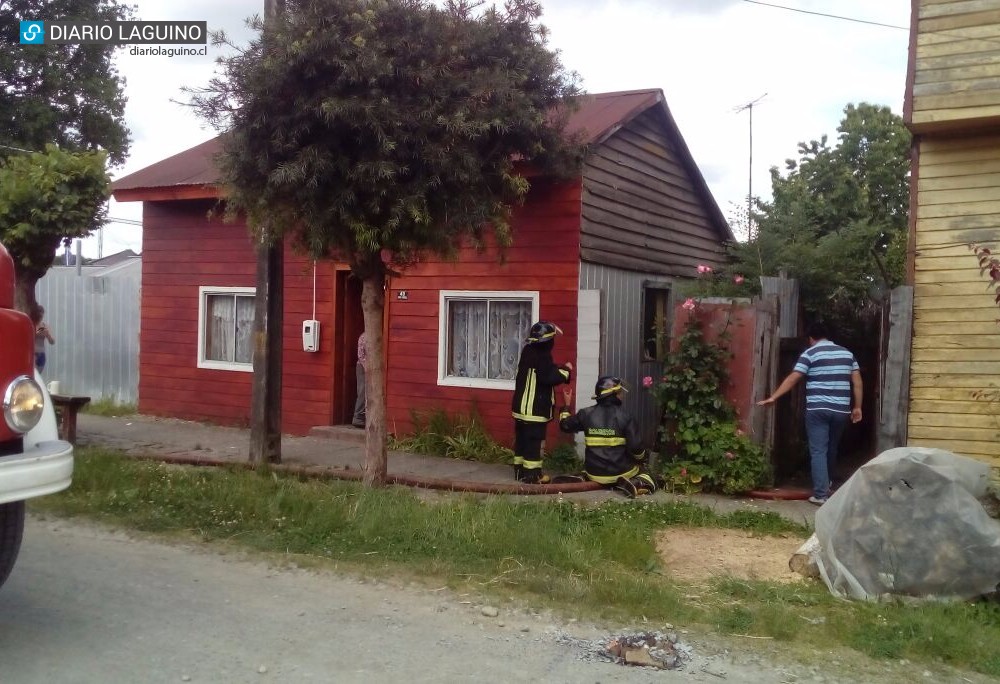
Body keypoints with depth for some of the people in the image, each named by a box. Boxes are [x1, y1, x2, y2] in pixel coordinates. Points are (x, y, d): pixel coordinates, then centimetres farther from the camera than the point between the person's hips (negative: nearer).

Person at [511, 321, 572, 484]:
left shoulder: (529, 351, 11)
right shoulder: (542, 356, -17)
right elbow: (549, 377, -21)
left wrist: (560, 370, 12)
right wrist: (566, 370, -8)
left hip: (523, 406, 9)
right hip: (535, 408, -9)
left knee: (522, 438, 13)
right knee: (534, 440, -5)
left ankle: (520, 470, 20)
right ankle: (532, 474, -2)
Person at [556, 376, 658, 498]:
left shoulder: (587, 413, -4)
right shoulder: (624, 416, -13)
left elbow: (565, 425, 12)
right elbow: (636, 447, -16)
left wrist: (566, 406, 29)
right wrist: (642, 460, 7)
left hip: (594, 473, 3)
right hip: (621, 472, -3)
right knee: (649, 481, 18)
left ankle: (583, 479, 5)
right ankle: (634, 485, -12)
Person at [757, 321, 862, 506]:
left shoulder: (810, 353, -2)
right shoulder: (847, 353, 13)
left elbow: (792, 379, -8)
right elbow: (857, 382, 9)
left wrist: (773, 398, -6)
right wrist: (857, 407, 14)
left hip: (818, 409, -5)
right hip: (841, 410, 5)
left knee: (818, 451, -1)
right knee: (831, 450, 21)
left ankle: (821, 494, -7)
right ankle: (826, 485, 39)